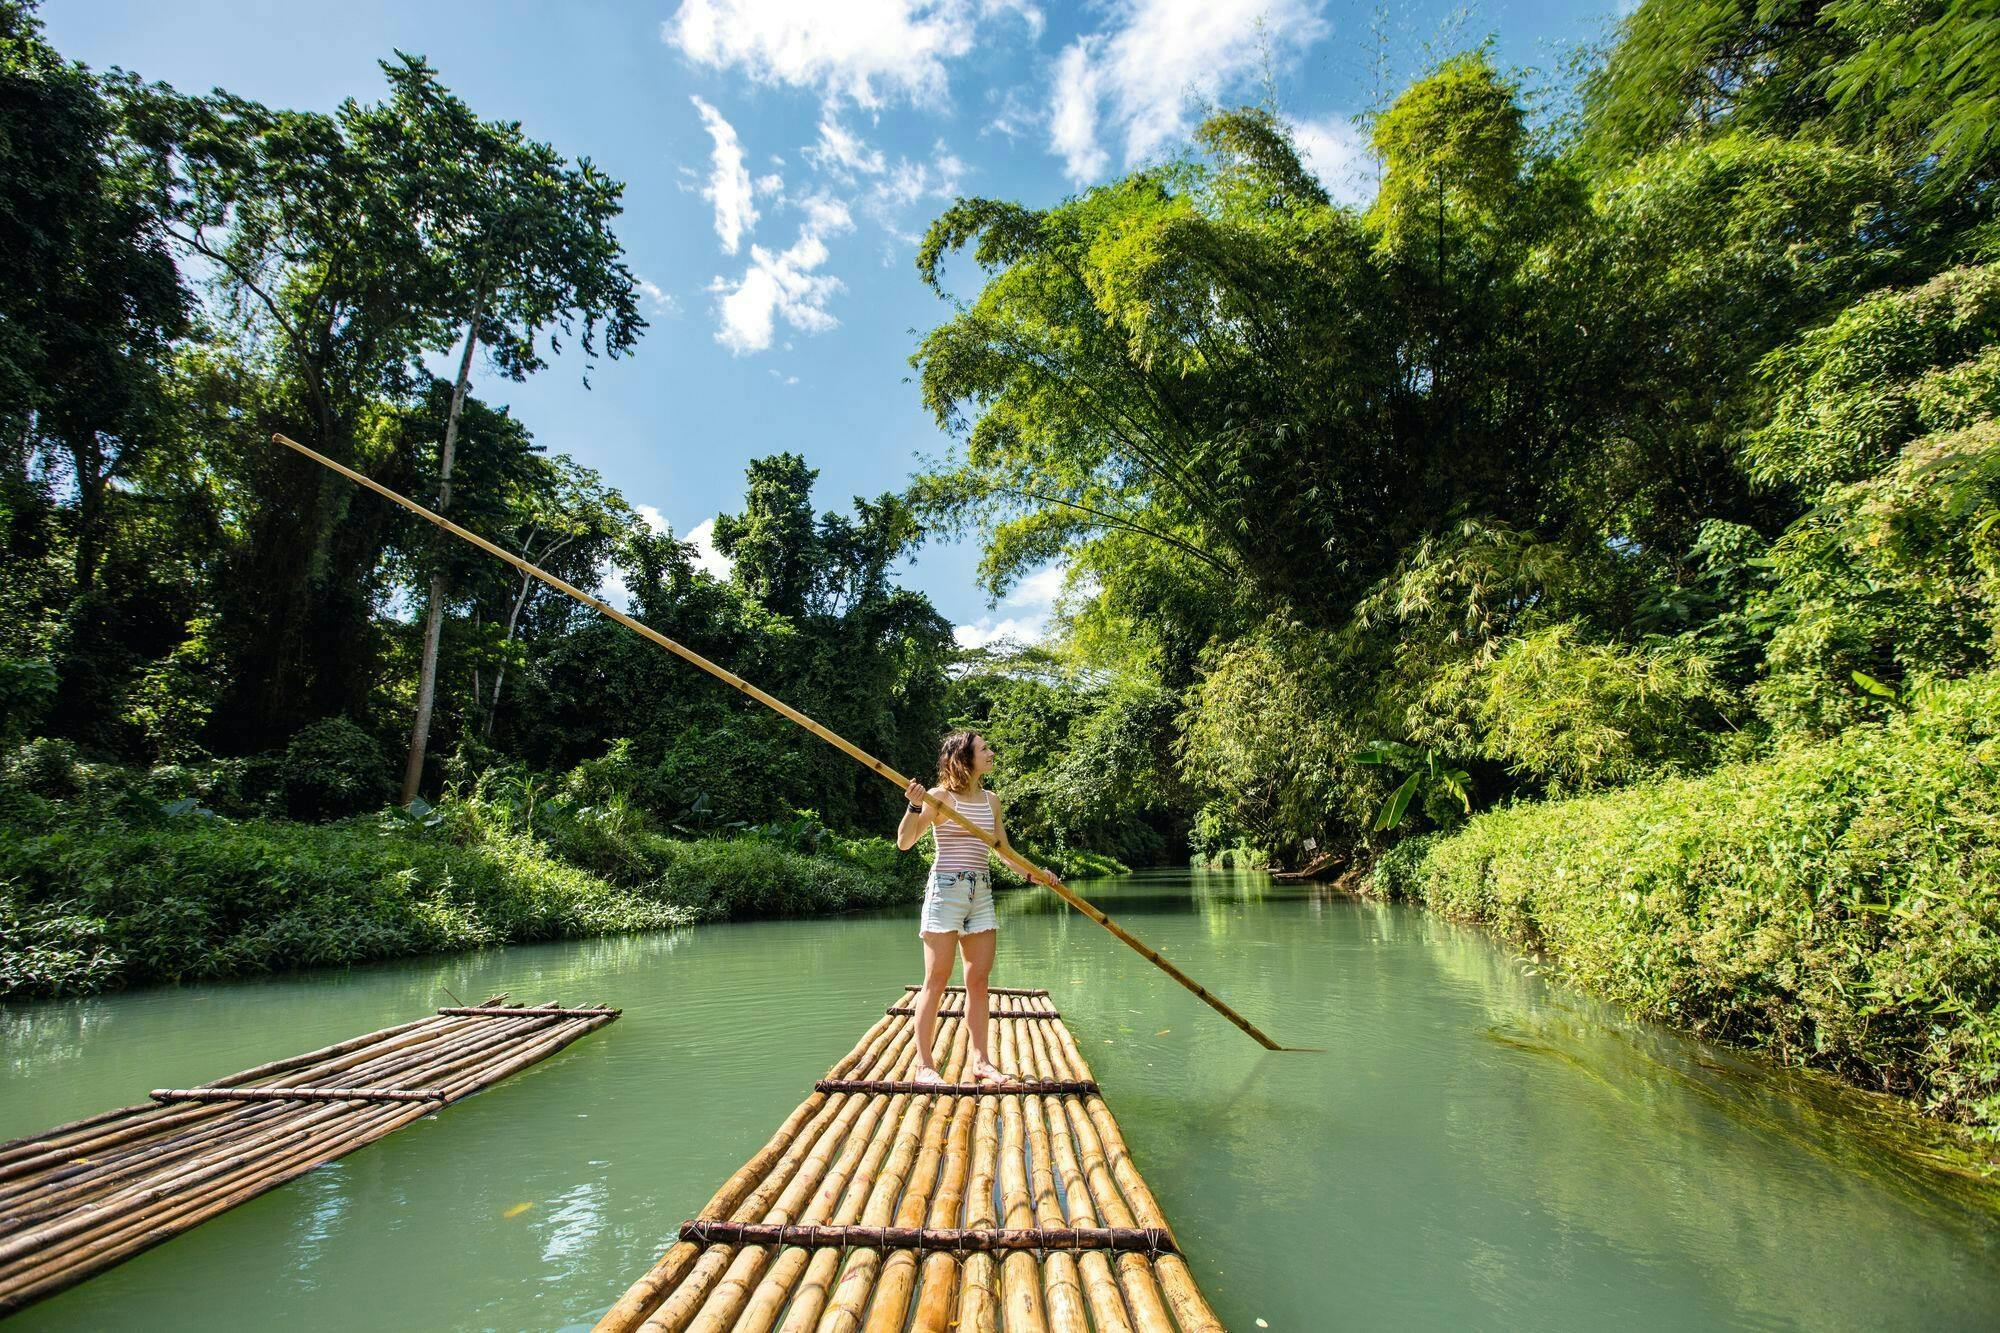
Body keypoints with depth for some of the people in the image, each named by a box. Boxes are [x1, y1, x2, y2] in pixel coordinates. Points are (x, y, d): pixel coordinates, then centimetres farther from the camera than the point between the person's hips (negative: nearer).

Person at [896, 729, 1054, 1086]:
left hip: (981, 893, 6)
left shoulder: (991, 800, 11)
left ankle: (981, 1062, 17)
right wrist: (915, 807, -27)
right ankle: (923, 1066, 5)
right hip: (946, 889, -6)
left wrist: (1033, 872, 5)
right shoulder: (940, 796, -7)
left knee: (979, 979, 8)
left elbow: (1004, 849, 19)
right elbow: (904, 842, -12)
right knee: (936, 980, -3)